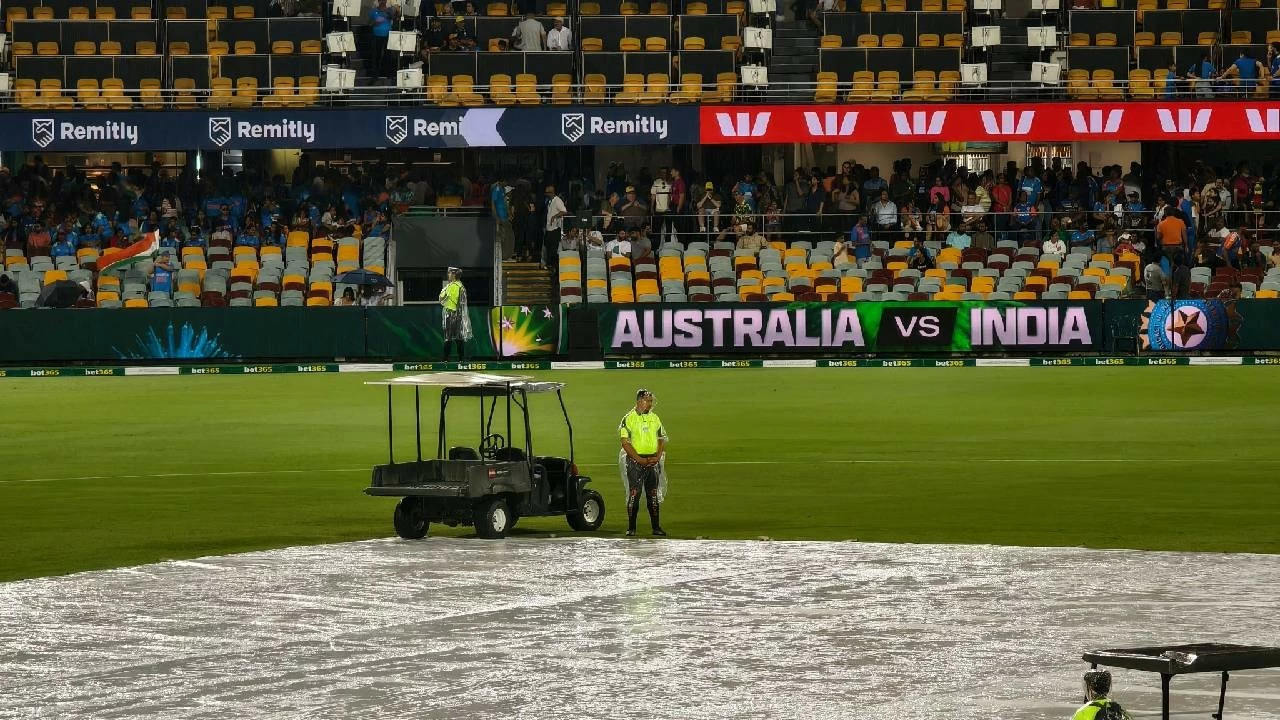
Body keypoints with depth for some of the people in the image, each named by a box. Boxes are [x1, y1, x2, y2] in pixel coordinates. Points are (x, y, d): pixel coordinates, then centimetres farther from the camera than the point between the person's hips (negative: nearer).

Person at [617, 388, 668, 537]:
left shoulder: (654, 418, 11)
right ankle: (631, 528, 0)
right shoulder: (628, 419, -4)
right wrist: (639, 459, -15)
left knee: (653, 495, 5)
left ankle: (656, 527, 9)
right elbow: (625, 442, -9)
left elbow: (662, 439, 15)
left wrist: (658, 457, -2)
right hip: (635, 461, -4)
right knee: (634, 494, -6)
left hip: (653, 461, 4)